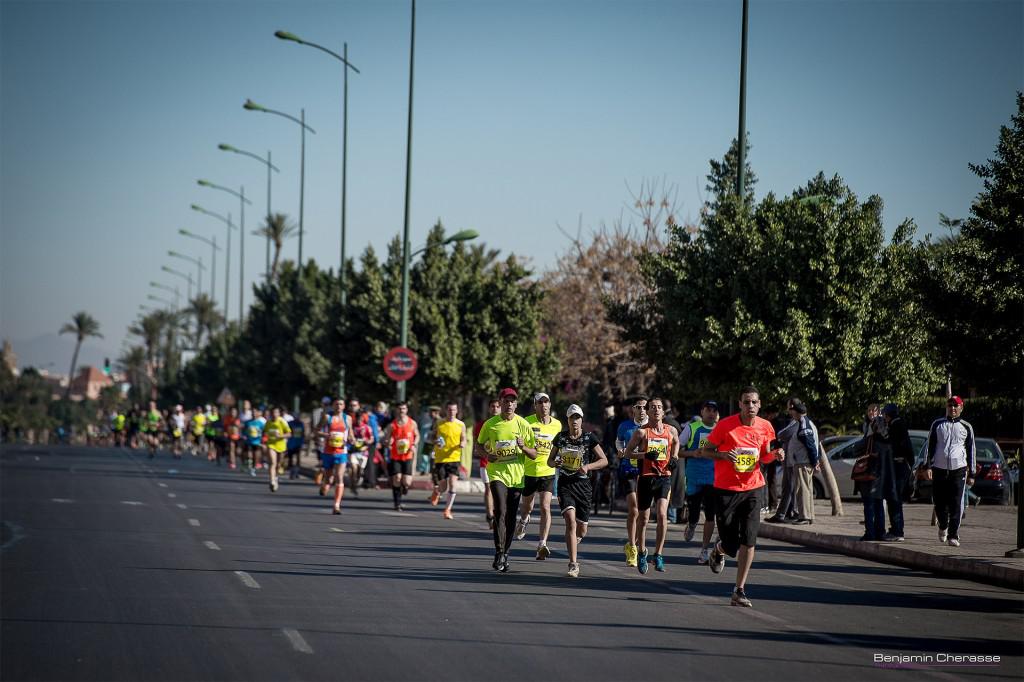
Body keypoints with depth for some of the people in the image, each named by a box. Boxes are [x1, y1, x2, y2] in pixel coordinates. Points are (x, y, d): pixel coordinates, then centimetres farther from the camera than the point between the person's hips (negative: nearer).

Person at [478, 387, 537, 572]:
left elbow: (534, 453, 6)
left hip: (517, 476, 2)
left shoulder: (523, 425, 2)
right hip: (497, 473, -2)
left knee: (511, 517, 6)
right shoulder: (490, 424, 1)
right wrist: (487, 455, -7)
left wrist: (523, 447, -16)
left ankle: (505, 554, 20)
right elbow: (480, 445, 14)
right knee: (500, 512, -18)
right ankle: (499, 553, -17)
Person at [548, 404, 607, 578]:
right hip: (565, 484, -1)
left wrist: (588, 467, -14)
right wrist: (556, 463, -7)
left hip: (583, 485, 1)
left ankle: (571, 545, 41)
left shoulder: (589, 438, 1)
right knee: (570, 521, -19)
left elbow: (604, 460, 3)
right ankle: (573, 564, -20)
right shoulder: (561, 438, 6)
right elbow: (549, 460, 16)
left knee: (581, 530, 6)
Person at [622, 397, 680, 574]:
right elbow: (627, 451, -2)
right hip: (645, 478, -1)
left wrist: (674, 457, 10)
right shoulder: (642, 432, -4)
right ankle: (641, 553, 29)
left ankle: (658, 555, -9)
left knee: (662, 513, -17)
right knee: (643, 517, 7)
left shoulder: (671, 431, 6)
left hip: (664, 477, 1)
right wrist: (645, 454, -17)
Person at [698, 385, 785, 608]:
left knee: (748, 541, -10)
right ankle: (719, 550, 41)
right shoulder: (725, 425, -9)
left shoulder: (765, 427, 2)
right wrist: (724, 455, -20)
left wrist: (775, 454, -6)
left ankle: (740, 590, -3)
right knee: (731, 546, 1)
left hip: (753, 489, 2)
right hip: (726, 490, -2)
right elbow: (705, 451, -1)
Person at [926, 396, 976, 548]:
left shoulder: (966, 427, 9)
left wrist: (971, 474, 8)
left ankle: (953, 536, -6)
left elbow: (971, 451, 11)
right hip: (939, 470, 1)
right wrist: (929, 466, -2)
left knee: (956, 505, -8)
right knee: (939, 503, 5)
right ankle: (943, 527, 32)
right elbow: (931, 446, 10)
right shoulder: (937, 424, 10)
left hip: (958, 469, -1)